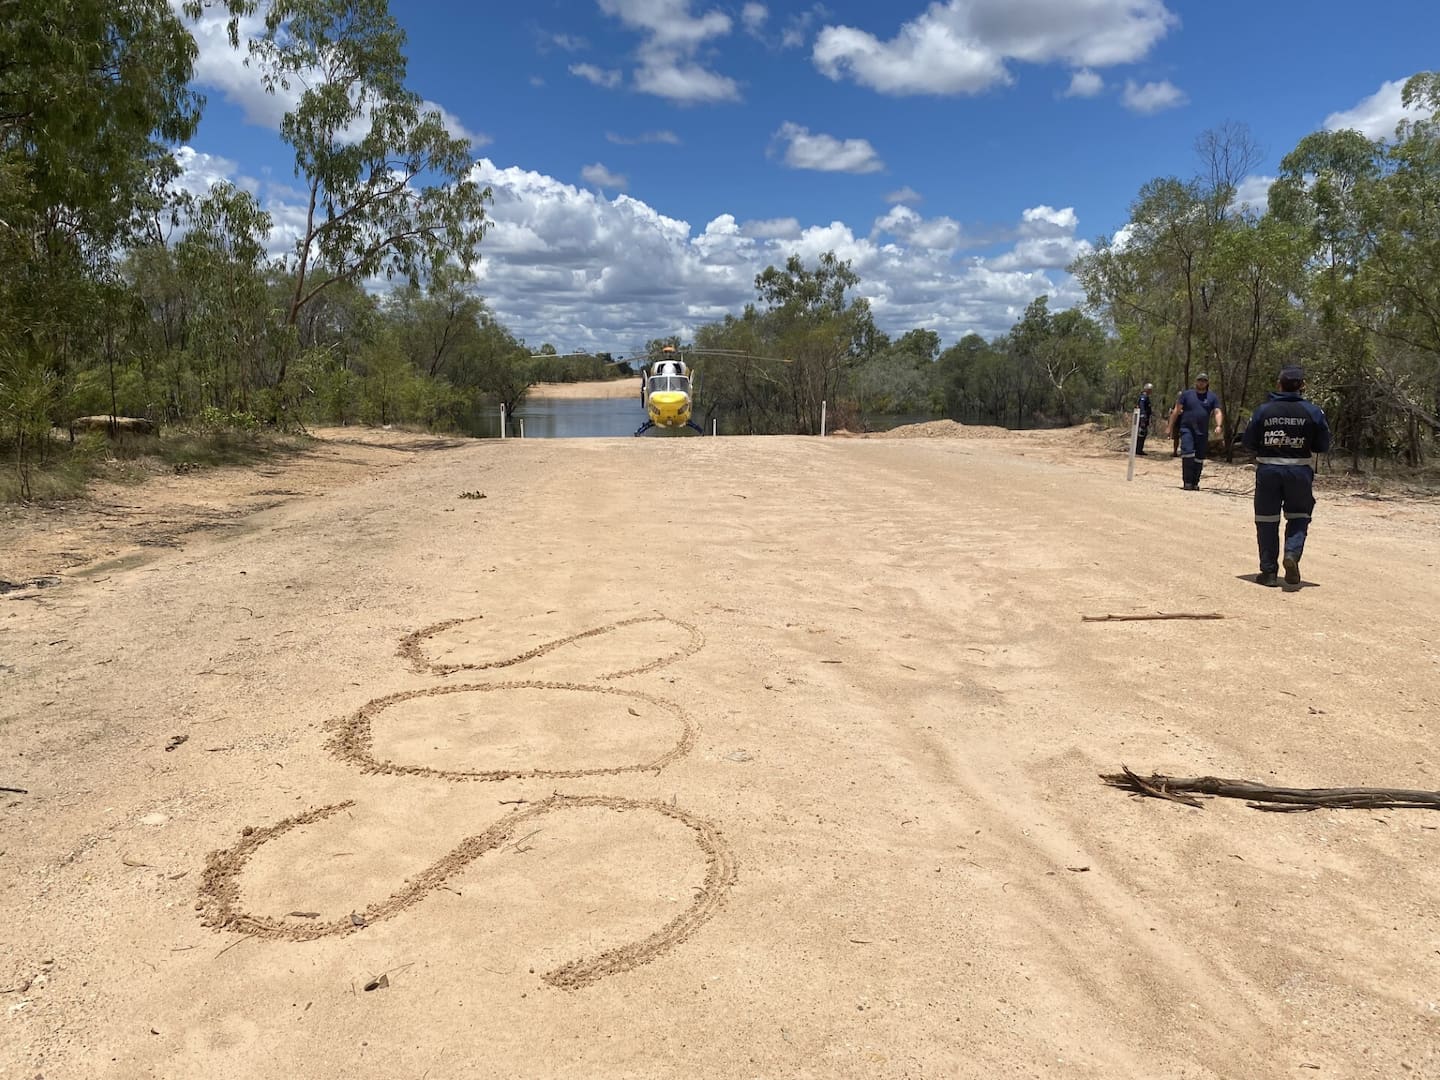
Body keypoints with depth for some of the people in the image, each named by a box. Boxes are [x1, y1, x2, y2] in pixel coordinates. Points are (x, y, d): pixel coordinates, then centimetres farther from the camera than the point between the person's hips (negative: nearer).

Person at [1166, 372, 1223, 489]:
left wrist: (1219, 425, -16)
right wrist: (1170, 427, 2)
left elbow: (1217, 412, 3)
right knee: (1188, 453, -19)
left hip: (1202, 432, 3)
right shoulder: (1187, 394, 7)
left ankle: (1195, 483, 16)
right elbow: (1176, 411, 7)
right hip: (1187, 430, -2)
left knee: (1199, 459, 5)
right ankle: (1187, 482, -14)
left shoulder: (1212, 397, 10)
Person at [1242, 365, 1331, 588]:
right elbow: (1323, 446, 1)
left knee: (1267, 520, 7)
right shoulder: (1313, 411, -2)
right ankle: (1292, 553, -12)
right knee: (1298, 516, 14)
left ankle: (1268, 571, 9)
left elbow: (1249, 443, 2)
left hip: (1267, 470, 0)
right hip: (1299, 471, 0)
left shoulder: (1263, 410, -2)